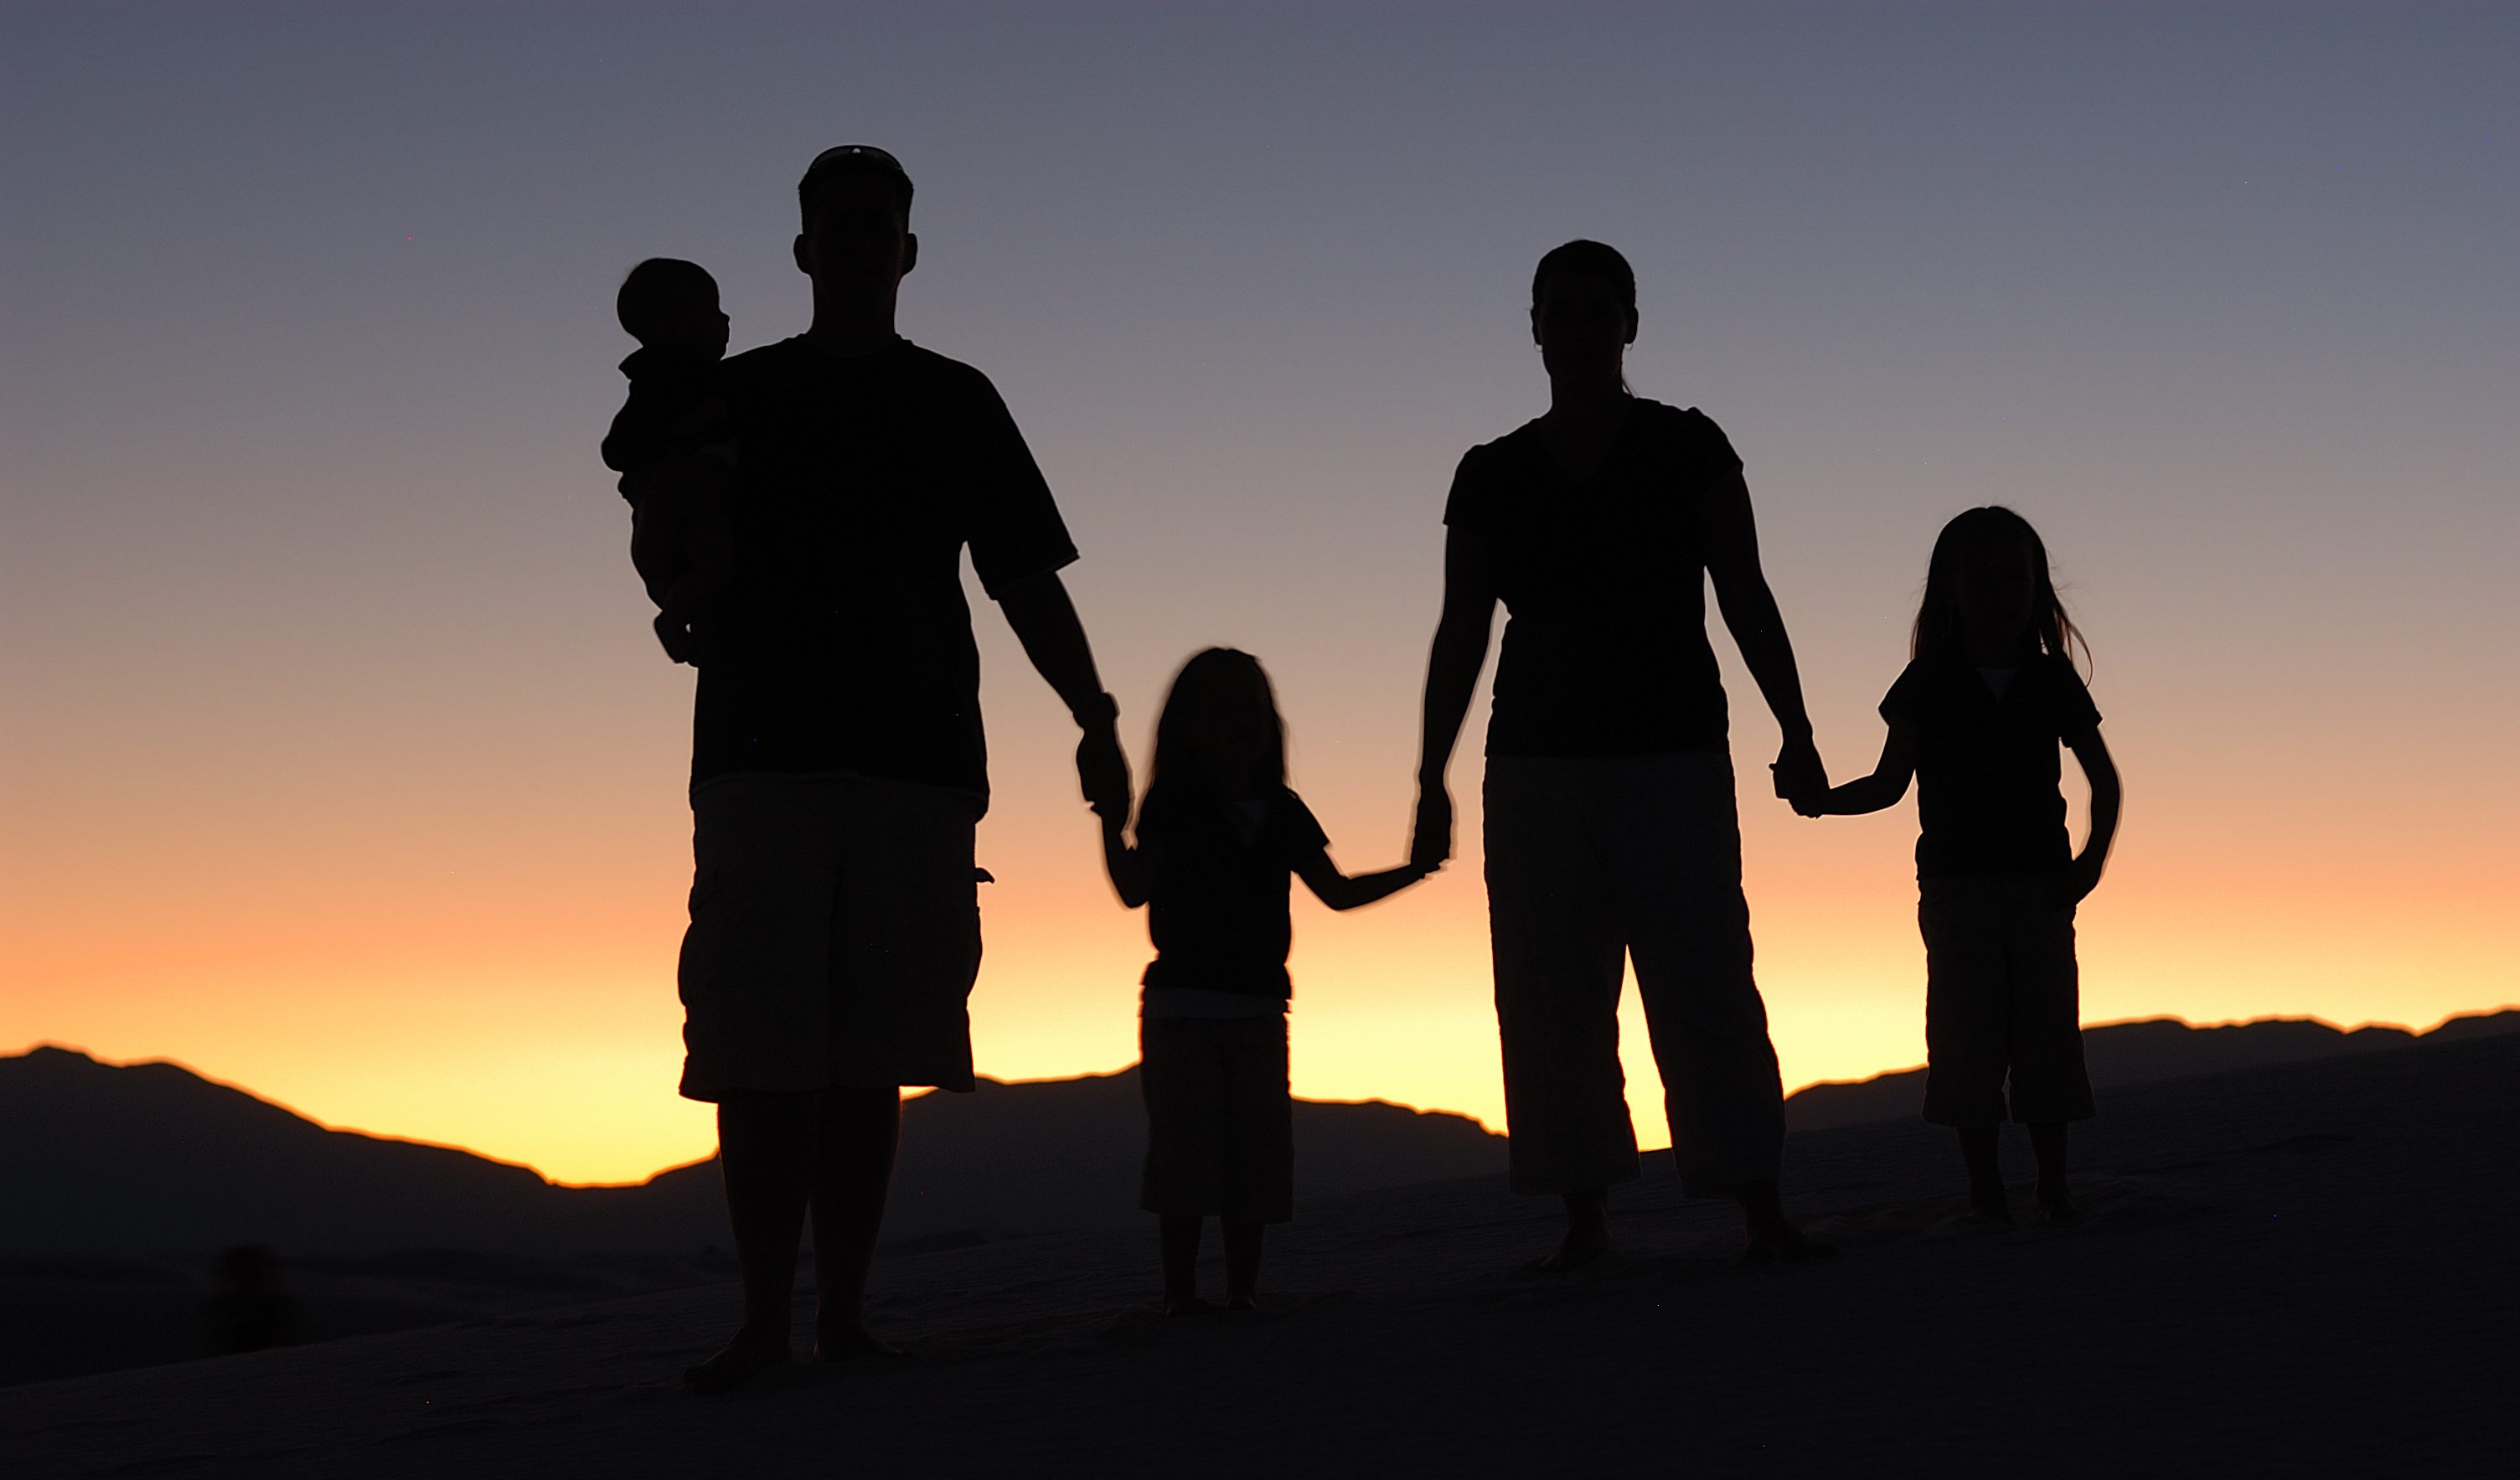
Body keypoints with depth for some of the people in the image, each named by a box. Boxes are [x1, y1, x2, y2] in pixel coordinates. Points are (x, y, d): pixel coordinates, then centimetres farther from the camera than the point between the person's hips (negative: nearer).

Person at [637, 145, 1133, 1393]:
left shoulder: (956, 402, 15)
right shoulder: (738, 397, 13)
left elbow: (1025, 579, 12)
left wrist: (1093, 717, 1)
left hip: (914, 761, 1)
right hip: (761, 758, -1)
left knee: (867, 1054, 1)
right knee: (761, 1052, -8)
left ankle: (842, 1312, 4)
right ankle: (765, 1319, -5)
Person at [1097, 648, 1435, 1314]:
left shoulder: (1282, 815, 10)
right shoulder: (1173, 806, -2)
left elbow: (1337, 892, 16)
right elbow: (1135, 890, -10)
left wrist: (1412, 871, 8)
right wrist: (1110, 817, -22)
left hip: (1258, 1008, 4)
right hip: (1181, 1004, -4)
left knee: (1255, 1155, 3)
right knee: (1184, 1150, -7)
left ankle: (1244, 1288, 10)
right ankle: (1180, 1289, -2)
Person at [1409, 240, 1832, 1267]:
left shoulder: (1689, 449, 6)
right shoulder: (1491, 477, 11)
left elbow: (1745, 599, 4)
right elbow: (1460, 633, 10)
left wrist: (1795, 733, -4)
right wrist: (1432, 779, 5)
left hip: (1674, 758, -2)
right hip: (1535, 765, 2)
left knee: (1704, 986, -7)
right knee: (1550, 999, -1)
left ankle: (1760, 1209, -5)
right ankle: (1583, 1218, 3)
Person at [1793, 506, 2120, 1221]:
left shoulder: (2053, 682, 5)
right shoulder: (1928, 684, 1)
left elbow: (2104, 781, 12)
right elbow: (1889, 784, 4)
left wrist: (2092, 859, -2)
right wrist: (1822, 799, -13)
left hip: (2040, 884, 1)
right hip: (1954, 885, -1)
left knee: (2047, 1029, 0)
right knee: (1966, 1036, -3)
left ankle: (2054, 1185, 9)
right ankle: (1985, 1188, 4)